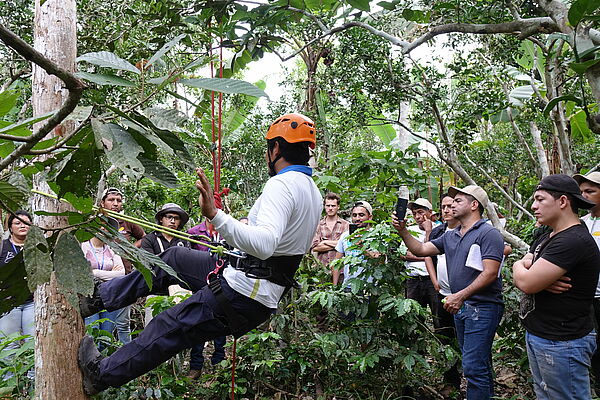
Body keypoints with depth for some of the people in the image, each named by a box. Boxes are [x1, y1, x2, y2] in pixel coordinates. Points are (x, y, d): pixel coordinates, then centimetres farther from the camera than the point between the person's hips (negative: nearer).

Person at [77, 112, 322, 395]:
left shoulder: (281, 184, -20)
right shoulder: (312, 191, 11)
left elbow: (264, 245, -37)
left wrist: (215, 215, -43)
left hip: (241, 293, -9)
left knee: (166, 330, 8)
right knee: (172, 258, 17)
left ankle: (102, 373, 29)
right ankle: (100, 296, 29)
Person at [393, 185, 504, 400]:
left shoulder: (488, 233, -11)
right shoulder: (450, 236, 15)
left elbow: (490, 273, -19)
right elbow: (421, 249, 14)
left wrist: (460, 296, -22)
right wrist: (402, 230, 0)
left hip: (482, 308, -8)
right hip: (459, 307, 8)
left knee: (474, 367, -9)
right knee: (480, 364, 19)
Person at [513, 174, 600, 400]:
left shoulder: (574, 241, -21)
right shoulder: (546, 239, 12)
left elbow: (526, 283, -25)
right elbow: (519, 279, 8)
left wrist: (519, 266, -3)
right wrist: (542, 280, -14)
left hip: (561, 344, -9)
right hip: (536, 335, 9)